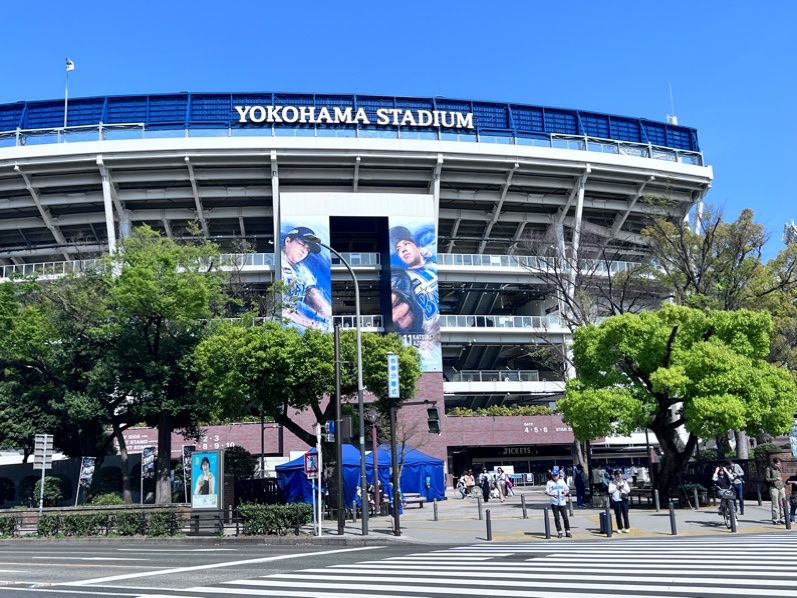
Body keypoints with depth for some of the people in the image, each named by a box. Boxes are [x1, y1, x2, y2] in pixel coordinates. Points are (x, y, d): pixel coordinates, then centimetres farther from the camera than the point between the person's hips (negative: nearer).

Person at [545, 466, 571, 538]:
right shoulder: (549, 482, 2)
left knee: (565, 517, 0)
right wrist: (553, 495, -22)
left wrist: (566, 492, -12)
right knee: (556, 517, 0)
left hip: (562, 502, 1)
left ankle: (567, 531, 9)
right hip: (554, 502, -1)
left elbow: (567, 489, 11)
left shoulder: (562, 482, 10)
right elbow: (547, 492, -4)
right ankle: (559, 532, 8)